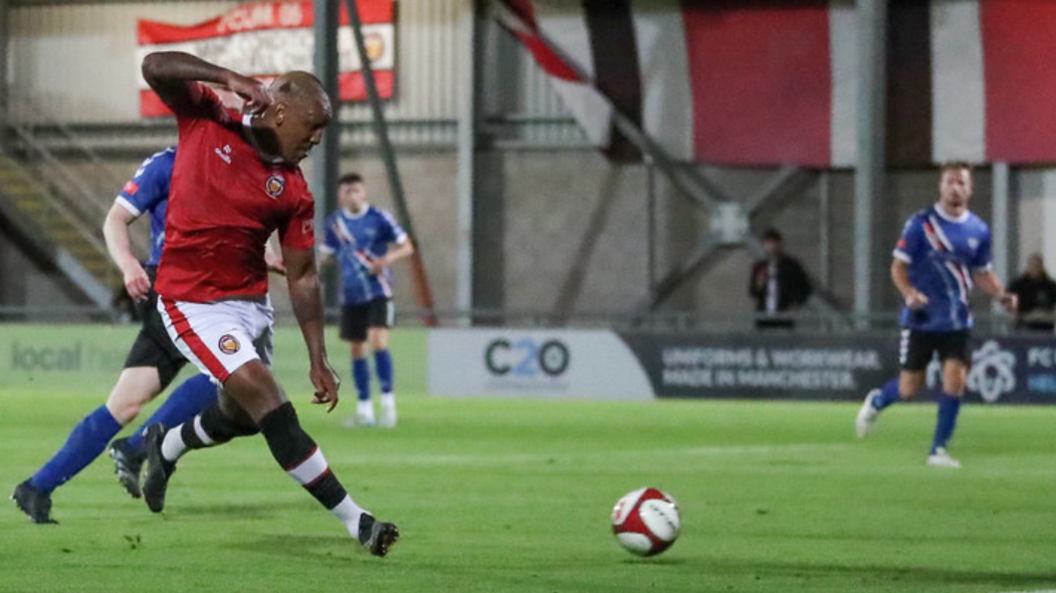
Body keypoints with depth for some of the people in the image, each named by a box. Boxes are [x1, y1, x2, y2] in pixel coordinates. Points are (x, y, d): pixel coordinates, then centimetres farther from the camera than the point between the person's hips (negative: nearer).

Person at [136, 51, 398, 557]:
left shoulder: (293, 190, -1)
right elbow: (155, 67, -19)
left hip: (251, 302, 6)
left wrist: (318, 360, -3)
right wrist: (228, 79, -29)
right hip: (192, 301, -6)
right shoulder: (206, 121, -8)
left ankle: (167, 445, 50)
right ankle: (354, 519, -15)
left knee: (243, 415, 17)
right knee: (266, 400, -16)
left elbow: (302, 277, 2)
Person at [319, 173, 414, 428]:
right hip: (351, 296, 4)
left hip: (378, 292, -4)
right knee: (357, 350, 7)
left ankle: (388, 403, -11)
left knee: (378, 342, -19)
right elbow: (326, 254, 18)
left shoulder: (379, 218, -7)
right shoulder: (335, 223, 6)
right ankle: (364, 408, 17)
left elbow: (407, 247, -4)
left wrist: (388, 258, -22)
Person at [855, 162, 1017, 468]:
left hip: (957, 322, 3)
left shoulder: (978, 230, 5)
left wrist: (1002, 295, -2)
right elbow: (898, 265, -6)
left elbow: (983, 273, 17)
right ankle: (875, 402, 36)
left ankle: (938, 450, 1)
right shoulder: (921, 224, -7)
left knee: (955, 380, -12)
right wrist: (908, 292, -25)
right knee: (909, 388, 1)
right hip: (921, 318, -3)